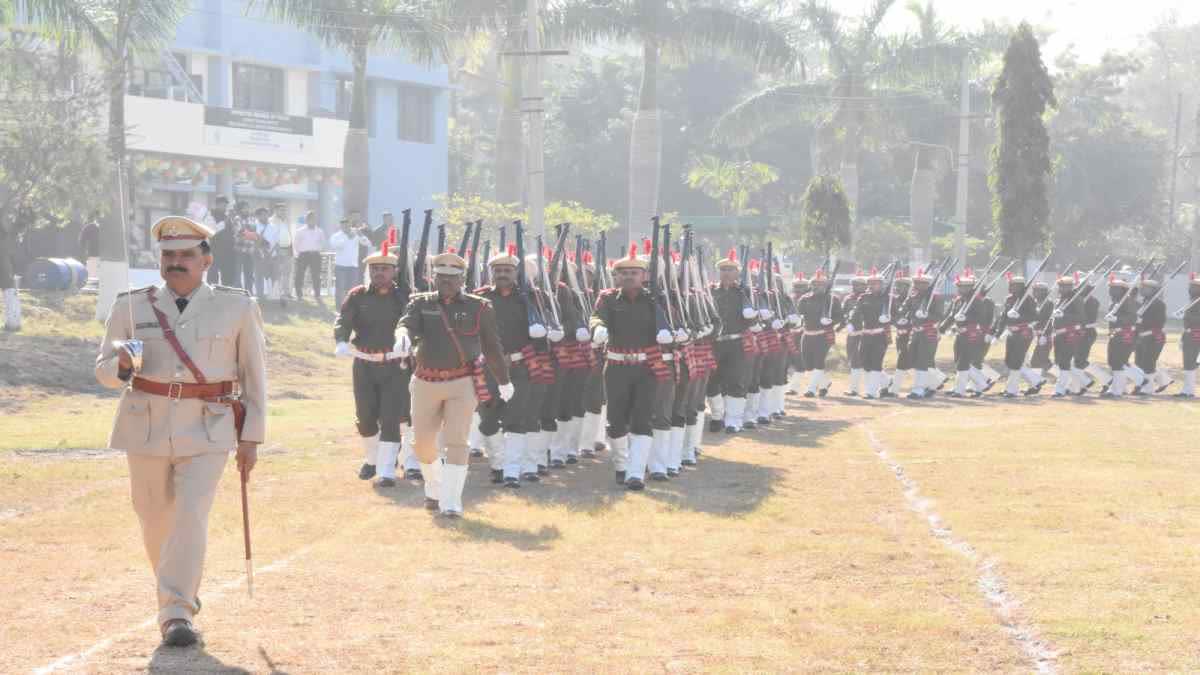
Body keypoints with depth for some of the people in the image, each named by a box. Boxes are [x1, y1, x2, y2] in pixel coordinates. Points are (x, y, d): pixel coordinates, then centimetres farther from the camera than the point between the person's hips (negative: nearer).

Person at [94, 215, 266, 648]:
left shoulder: (236, 308, 0)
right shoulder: (133, 307, 2)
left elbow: (254, 375, 5)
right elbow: (104, 371, 6)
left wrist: (251, 437, 3)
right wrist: (121, 364, -18)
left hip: (208, 432, -2)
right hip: (147, 429, 2)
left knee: (191, 516, -16)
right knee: (156, 521, 11)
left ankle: (176, 614, -13)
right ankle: (180, 591, 36)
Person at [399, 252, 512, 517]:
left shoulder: (478, 308, 2)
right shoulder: (421, 303, 6)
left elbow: (492, 346, 9)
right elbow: (407, 324, -12)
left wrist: (504, 381, 18)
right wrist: (403, 335, -38)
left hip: (462, 383, -3)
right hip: (426, 383, 3)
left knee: (456, 442, -11)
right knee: (422, 444, 9)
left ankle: (451, 502, -10)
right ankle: (434, 490, 34)